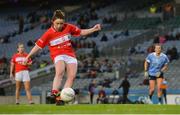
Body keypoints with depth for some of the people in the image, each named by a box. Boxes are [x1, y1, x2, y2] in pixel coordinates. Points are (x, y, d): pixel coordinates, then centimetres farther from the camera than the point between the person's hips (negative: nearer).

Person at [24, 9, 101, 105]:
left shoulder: (68, 27, 1)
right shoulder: (49, 33, -8)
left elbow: (81, 32, 14)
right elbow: (38, 45, -2)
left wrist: (93, 29, 3)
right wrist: (28, 56, -3)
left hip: (70, 54, 4)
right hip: (58, 55, -4)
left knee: (72, 76, -11)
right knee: (60, 72, -33)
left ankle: (61, 98, -12)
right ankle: (55, 93, -43)